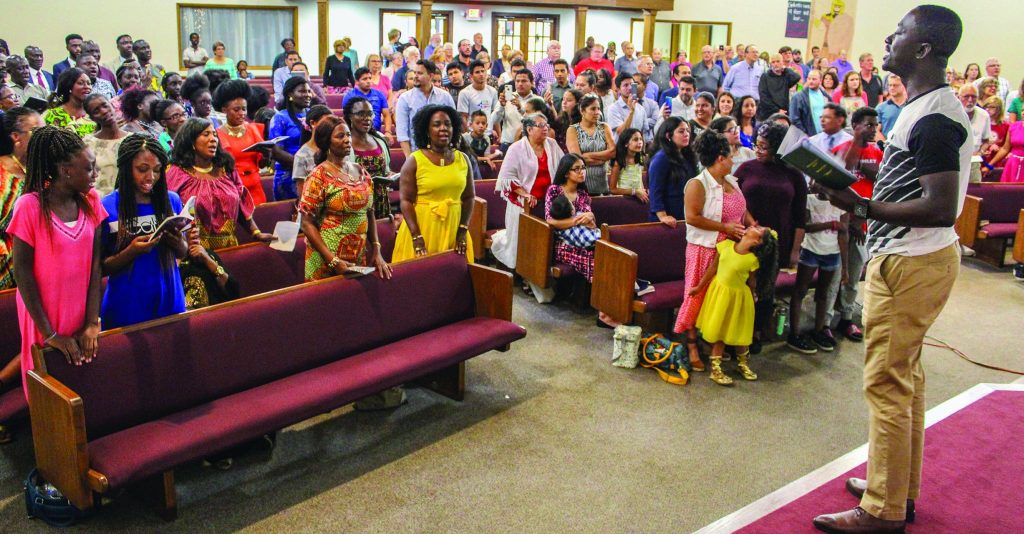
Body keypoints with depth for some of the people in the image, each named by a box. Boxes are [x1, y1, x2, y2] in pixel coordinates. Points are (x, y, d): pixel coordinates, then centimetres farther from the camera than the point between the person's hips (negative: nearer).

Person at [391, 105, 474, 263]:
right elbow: (406, 201, -9)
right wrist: (416, 237, -15)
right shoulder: (414, 161, -6)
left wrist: (463, 230, 0)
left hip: (453, 230, 3)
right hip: (423, 229, -3)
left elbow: (468, 197, 9)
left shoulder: (463, 159, 5)